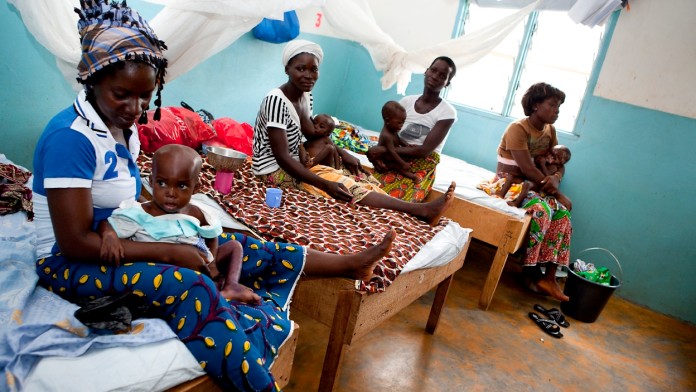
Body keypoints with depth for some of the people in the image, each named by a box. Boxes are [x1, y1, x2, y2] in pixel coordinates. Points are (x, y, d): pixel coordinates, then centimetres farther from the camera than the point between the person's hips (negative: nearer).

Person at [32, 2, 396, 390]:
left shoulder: (124, 126, 1)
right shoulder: (71, 137, -25)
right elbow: (75, 242, -25)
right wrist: (168, 252, -25)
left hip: (124, 239, 8)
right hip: (72, 262, -7)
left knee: (236, 246, -1)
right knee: (191, 287, -34)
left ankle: (348, 263, 9)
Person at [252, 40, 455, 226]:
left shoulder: (306, 97, 2)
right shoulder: (276, 100, -24)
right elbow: (282, 158, -27)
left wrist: (343, 154, 4)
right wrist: (325, 185, -30)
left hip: (296, 163, 8)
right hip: (275, 170, -8)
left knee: (351, 178, -10)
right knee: (345, 185, -23)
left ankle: (420, 210, -21)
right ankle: (421, 210, -29)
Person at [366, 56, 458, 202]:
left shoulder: (447, 112, -5)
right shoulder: (406, 101, 10)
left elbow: (425, 150, -13)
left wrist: (385, 151, -14)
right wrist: (377, 154, -12)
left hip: (421, 168, -3)